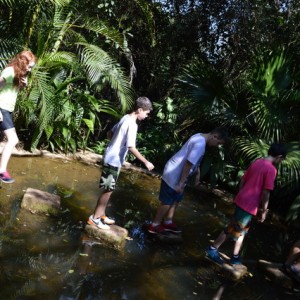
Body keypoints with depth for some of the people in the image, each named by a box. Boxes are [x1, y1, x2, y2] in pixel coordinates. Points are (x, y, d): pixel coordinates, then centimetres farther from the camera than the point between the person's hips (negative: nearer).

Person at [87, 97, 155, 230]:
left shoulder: (125, 118, 8)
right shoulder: (132, 124, -21)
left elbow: (111, 132, 19)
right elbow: (131, 148, -25)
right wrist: (146, 162, -21)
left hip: (111, 158, 9)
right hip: (113, 161, -9)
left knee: (108, 190, 17)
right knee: (108, 191, 1)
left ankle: (101, 215, 28)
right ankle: (94, 218, 11)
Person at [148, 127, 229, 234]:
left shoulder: (200, 137, 7)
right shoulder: (200, 144, -25)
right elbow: (189, 163, -27)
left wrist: (198, 173, 26)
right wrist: (181, 183, -24)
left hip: (175, 173, 10)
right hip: (173, 175, -10)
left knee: (176, 199, 20)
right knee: (167, 202, 4)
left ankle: (168, 222, 35)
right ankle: (155, 225, 18)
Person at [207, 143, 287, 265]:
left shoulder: (256, 162, 10)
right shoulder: (271, 169, -14)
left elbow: (242, 181, 14)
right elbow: (266, 193, -17)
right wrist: (263, 211, -7)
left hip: (241, 200, 8)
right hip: (250, 205, -8)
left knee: (242, 229, 20)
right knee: (233, 229, 4)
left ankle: (235, 257, 28)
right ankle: (212, 248, 14)